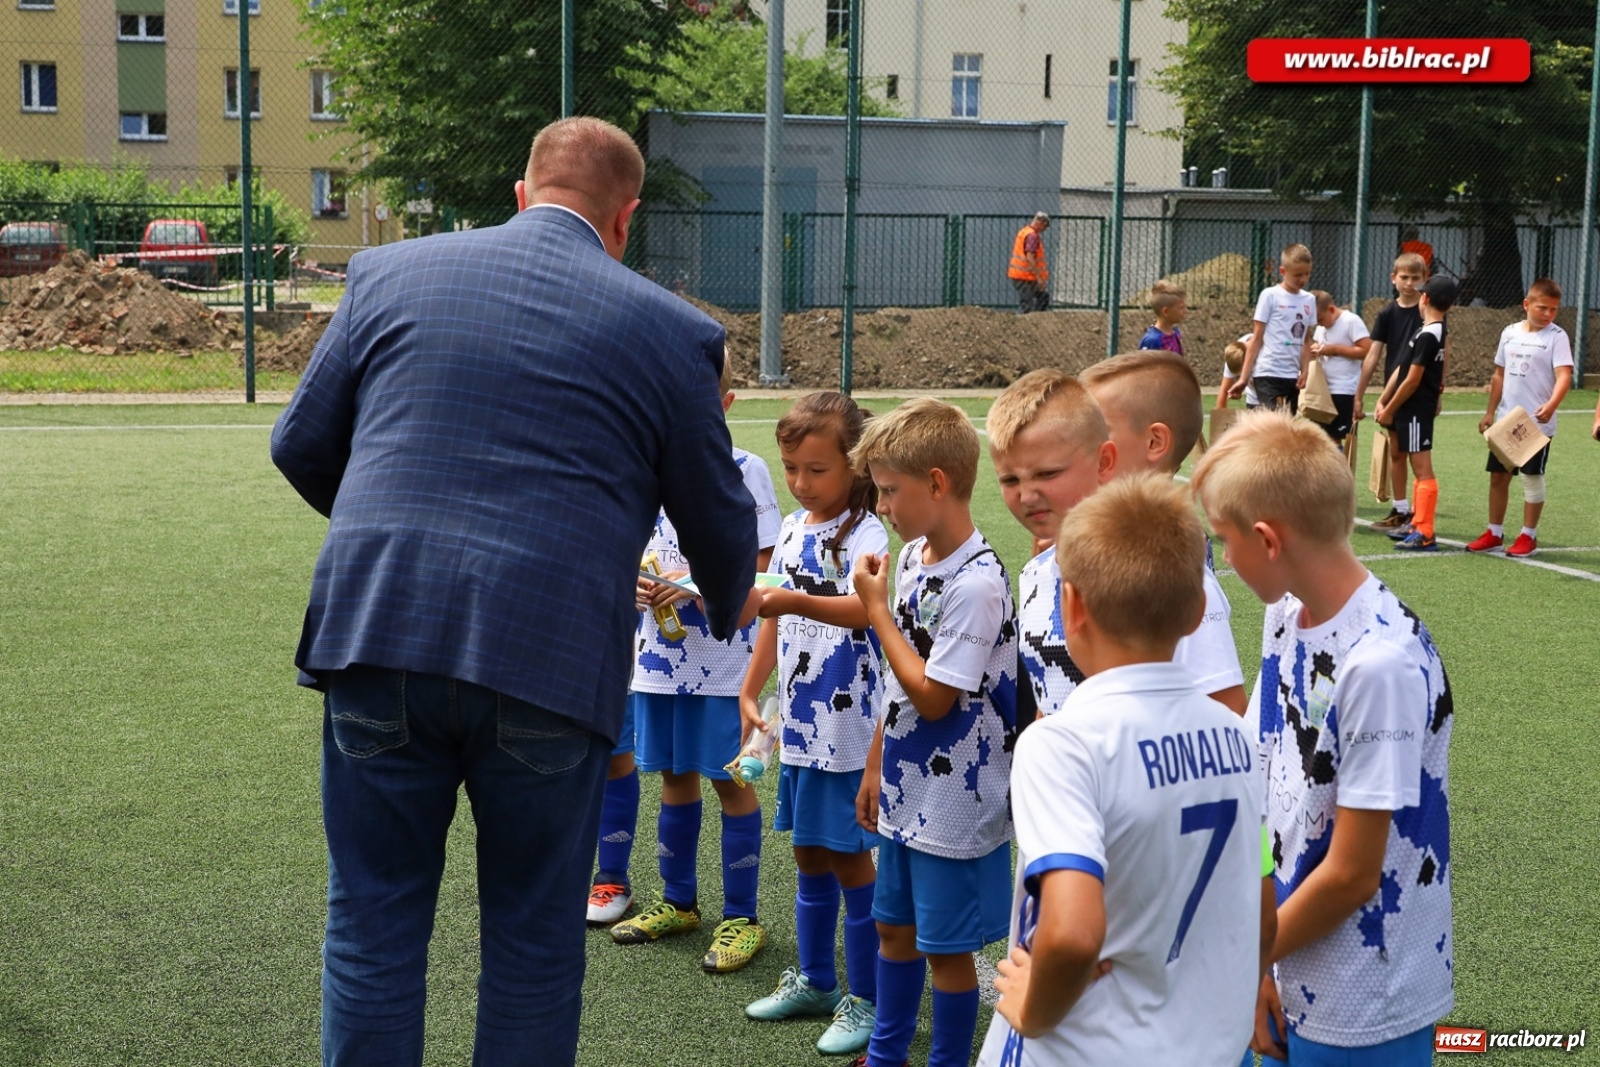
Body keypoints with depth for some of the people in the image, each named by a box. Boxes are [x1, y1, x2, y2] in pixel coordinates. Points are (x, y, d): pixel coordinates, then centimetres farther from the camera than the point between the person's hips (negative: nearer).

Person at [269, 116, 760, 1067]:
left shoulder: (388, 272, 10)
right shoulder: (671, 329, 4)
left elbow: (301, 445, 15)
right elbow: (717, 511, 13)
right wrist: (733, 602, 35)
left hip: (375, 636, 2)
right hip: (547, 664, -1)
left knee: (373, 926, 14)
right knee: (535, 939, 15)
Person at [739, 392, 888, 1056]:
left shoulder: (865, 534, -14)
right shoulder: (792, 529, 9)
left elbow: (865, 609, -33)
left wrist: (797, 601, -48)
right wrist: (750, 691, 17)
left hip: (848, 728, -7)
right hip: (799, 724, 7)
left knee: (849, 858, 1)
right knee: (809, 853, 17)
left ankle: (866, 1001, 14)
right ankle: (814, 981, 31)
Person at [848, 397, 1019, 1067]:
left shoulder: (975, 584, -24)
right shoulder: (912, 556, 3)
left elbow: (932, 697, -22)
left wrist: (875, 608, -17)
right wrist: (876, 767, 16)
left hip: (954, 805, -9)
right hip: (906, 793, 9)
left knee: (945, 948, 6)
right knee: (894, 928, 21)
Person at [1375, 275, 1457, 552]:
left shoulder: (1427, 336, -18)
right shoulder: (1437, 331, 12)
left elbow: (1412, 380, -17)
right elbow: (1402, 369, 13)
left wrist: (1389, 410, -8)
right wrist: (1383, 400, 11)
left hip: (1416, 411, -10)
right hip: (1414, 411, 10)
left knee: (1422, 470, -8)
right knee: (1419, 469, 17)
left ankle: (1425, 535, -7)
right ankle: (1417, 524, 27)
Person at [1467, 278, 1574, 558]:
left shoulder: (1556, 336, -8)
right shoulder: (1510, 332, 8)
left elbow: (1564, 376, -19)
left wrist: (1551, 405, -36)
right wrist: (1490, 412, 13)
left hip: (1537, 423, -5)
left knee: (1532, 477, 2)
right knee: (1498, 475, 10)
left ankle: (1528, 537, 13)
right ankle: (1494, 533, 21)